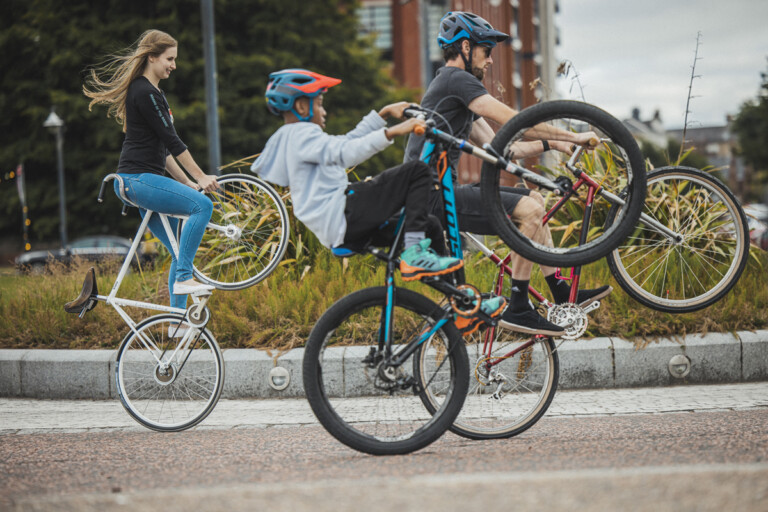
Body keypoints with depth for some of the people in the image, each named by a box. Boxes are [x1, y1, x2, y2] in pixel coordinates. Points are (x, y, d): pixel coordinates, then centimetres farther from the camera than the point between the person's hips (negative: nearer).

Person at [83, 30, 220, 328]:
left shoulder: (150, 91, 21)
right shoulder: (145, 92, -12)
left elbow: (161, 147, 24)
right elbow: (171, 140, -14)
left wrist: (186, 183, 21)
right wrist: (201, 177, -9)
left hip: (143, 180, 10)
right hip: (139, 179, -10)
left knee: (181, 252, 8)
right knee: (202, 205, -25)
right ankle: (183, 278, -24)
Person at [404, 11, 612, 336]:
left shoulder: (457, 86, 23)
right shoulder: (455, 79, -10)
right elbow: (514, 121, -15)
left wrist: (550, 144, 11)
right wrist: (572, 136, -8)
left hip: (441, 192, 11)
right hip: (431, 196, -11)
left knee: (534, 200, 14)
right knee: (529, 210, -20)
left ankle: (563, 296, 16)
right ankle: (518, 309, -14)